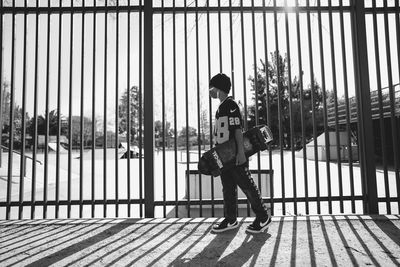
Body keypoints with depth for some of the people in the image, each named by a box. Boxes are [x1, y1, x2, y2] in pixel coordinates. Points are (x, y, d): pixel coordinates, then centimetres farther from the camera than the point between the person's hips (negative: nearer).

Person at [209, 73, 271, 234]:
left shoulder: (230, 104, -11)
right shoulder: (221, 107, 18)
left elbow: (238, 129, -18)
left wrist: (241, 152, -23)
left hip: (235, 155, -9)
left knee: (246, 185, 0)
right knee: (228, 187, 12)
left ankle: (263, 218, 15)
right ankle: (230, 220, 22)